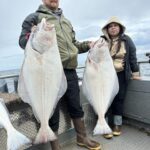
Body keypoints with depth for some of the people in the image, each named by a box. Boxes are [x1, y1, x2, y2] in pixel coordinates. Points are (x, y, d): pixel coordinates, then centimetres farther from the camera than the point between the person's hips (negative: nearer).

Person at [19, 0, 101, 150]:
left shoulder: (66, 21, 25)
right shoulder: (35, 17, 8)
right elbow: (23, 40, -1)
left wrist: (87, 44, 10)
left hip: (70, 71, 6)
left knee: (76, 106, 15)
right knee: (52, 111, 4)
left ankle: (82, 138, 36)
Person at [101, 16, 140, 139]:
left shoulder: (126, 40, 5)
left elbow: (132, 57, 6)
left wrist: (135, 73, 3)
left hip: (121, 75, 1)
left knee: (119, 99, 4)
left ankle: (117, 125, 18)